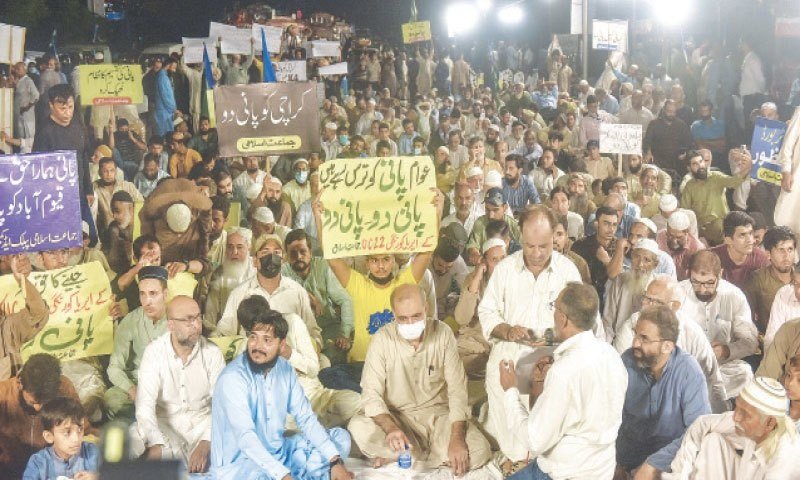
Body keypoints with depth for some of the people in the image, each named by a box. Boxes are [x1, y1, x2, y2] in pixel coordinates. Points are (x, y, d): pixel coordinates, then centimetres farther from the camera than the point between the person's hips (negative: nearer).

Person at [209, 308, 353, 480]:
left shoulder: (285, 369, 0)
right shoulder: (232, 378, -21)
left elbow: (306, 418, 0)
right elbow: (245, 437, -31)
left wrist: (335, 461, -12)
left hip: (278, 451, 7)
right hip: (238, 462, -7)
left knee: (340, 438, 3)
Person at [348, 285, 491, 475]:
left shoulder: (442, 334, -9)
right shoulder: (382, 340, -12)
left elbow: (457, 389, -10)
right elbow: (371, 394, -16)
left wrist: (457, 439, -23)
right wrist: (391, 428, -36)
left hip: (438, 414, 2)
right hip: (397, 416, -1)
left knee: (479, 452, -24)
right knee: (358, 427, -31)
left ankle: (393, 457, -10)